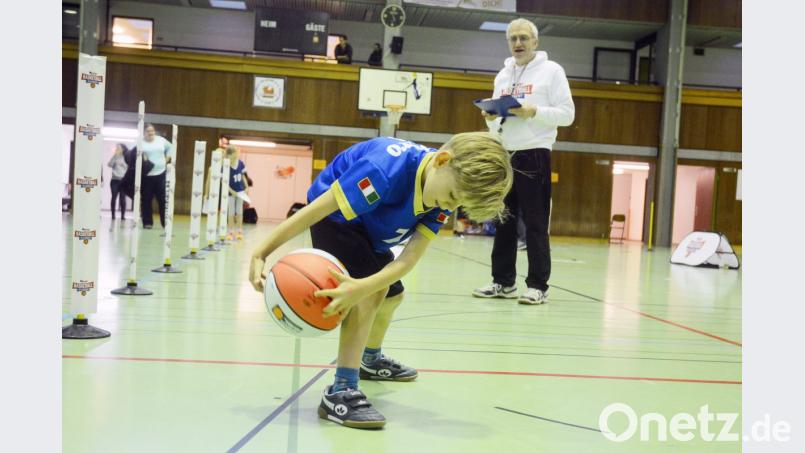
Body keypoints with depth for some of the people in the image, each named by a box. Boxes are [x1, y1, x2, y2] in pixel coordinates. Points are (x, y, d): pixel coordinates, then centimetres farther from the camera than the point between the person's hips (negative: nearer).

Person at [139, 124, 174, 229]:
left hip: (160, 173, 2)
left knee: (163, 199, 1)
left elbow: (170, 148, 23)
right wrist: (140, 159, -24)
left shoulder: (161, 140, 9)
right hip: (146, 175, -2)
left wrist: (166, 160, 13)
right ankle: (147, 222, 10)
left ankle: (165, 222, 7)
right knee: (146, 200, 2)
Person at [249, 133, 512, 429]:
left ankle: (371, 360, 52)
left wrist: (360, 287, -48)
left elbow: (409, 258, -31)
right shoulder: (386, 169, -42)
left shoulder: (444, 194, -22)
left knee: (392, 295, 22)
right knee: (372, 292, -28)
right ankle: (341, 392, -23)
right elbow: (315, 209, -38)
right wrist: (261, 253, -36)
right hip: (336, 215, -8)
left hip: (369, 227, 8)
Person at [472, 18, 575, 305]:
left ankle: (538, 286, 2)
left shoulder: (551, 70, 1)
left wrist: (534, 112, -19)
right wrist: (490, 118, -1)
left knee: (535, 224, -4)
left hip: (533, 155, -6)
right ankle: (503, 282, 16)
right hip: (503, 155, 6)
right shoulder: (502, 76, 18)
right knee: (503, 222, 8)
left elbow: (567, 114, -5)